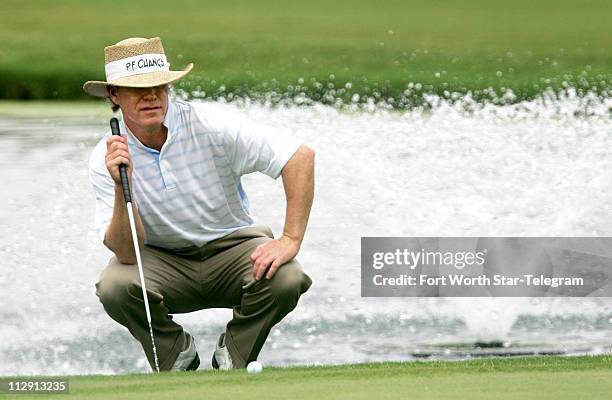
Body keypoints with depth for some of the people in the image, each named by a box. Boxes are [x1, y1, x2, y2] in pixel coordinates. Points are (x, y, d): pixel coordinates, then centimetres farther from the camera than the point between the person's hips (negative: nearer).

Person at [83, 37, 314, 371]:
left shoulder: (210, 124, -19)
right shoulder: (106, 158, -15)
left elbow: (301, 156, -21)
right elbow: (126, 252, -21)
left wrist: (290, 240, -27)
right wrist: (122, 187, -36)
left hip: (231, 245, 0)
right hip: (162, 260, 1)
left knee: (286, 279, -30)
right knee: (114, 286, -30)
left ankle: (234, 356, 0)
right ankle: (176, 355, 0)